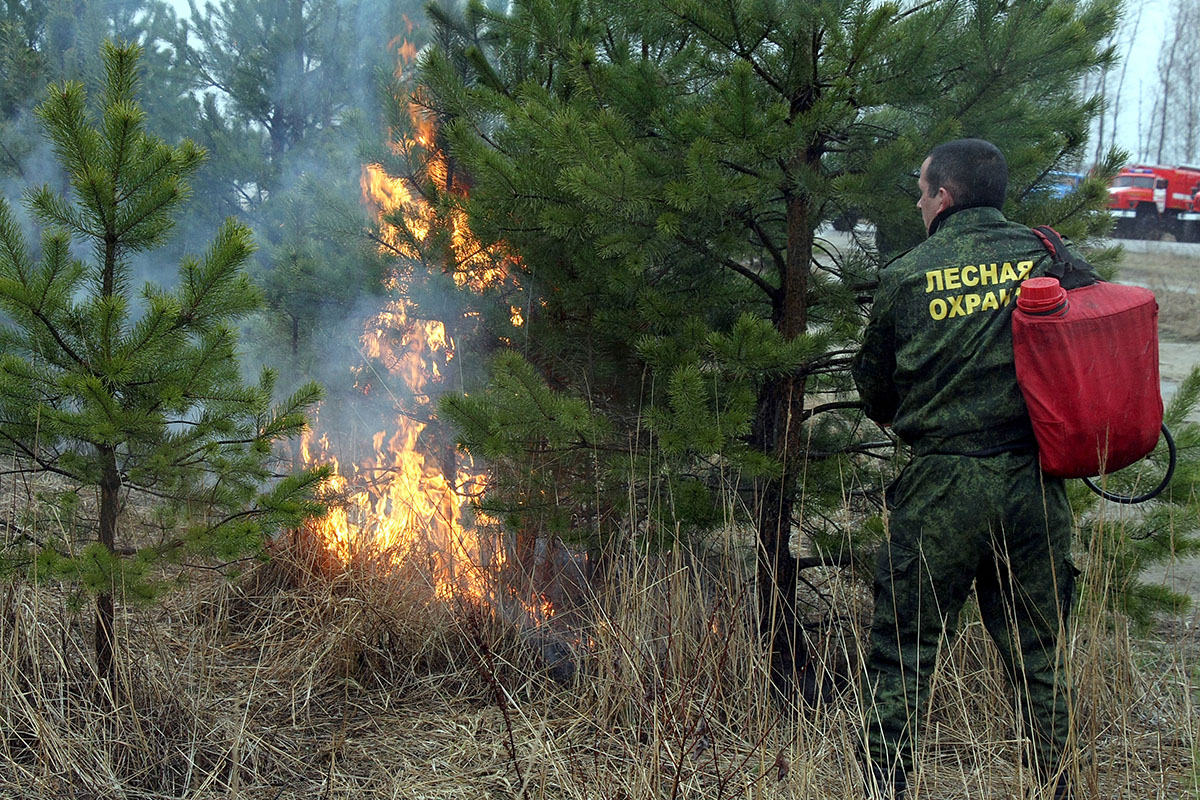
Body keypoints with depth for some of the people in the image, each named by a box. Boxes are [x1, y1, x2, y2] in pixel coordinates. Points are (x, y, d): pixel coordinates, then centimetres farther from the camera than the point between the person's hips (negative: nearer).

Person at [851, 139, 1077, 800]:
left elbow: (874, 392, 7)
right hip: (1033, 483, 3)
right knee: (1037, 653, 14)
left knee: (903, 653, 6)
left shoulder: (906, 276, -2)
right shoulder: (1049, 257, 1)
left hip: (941, 487, -2)